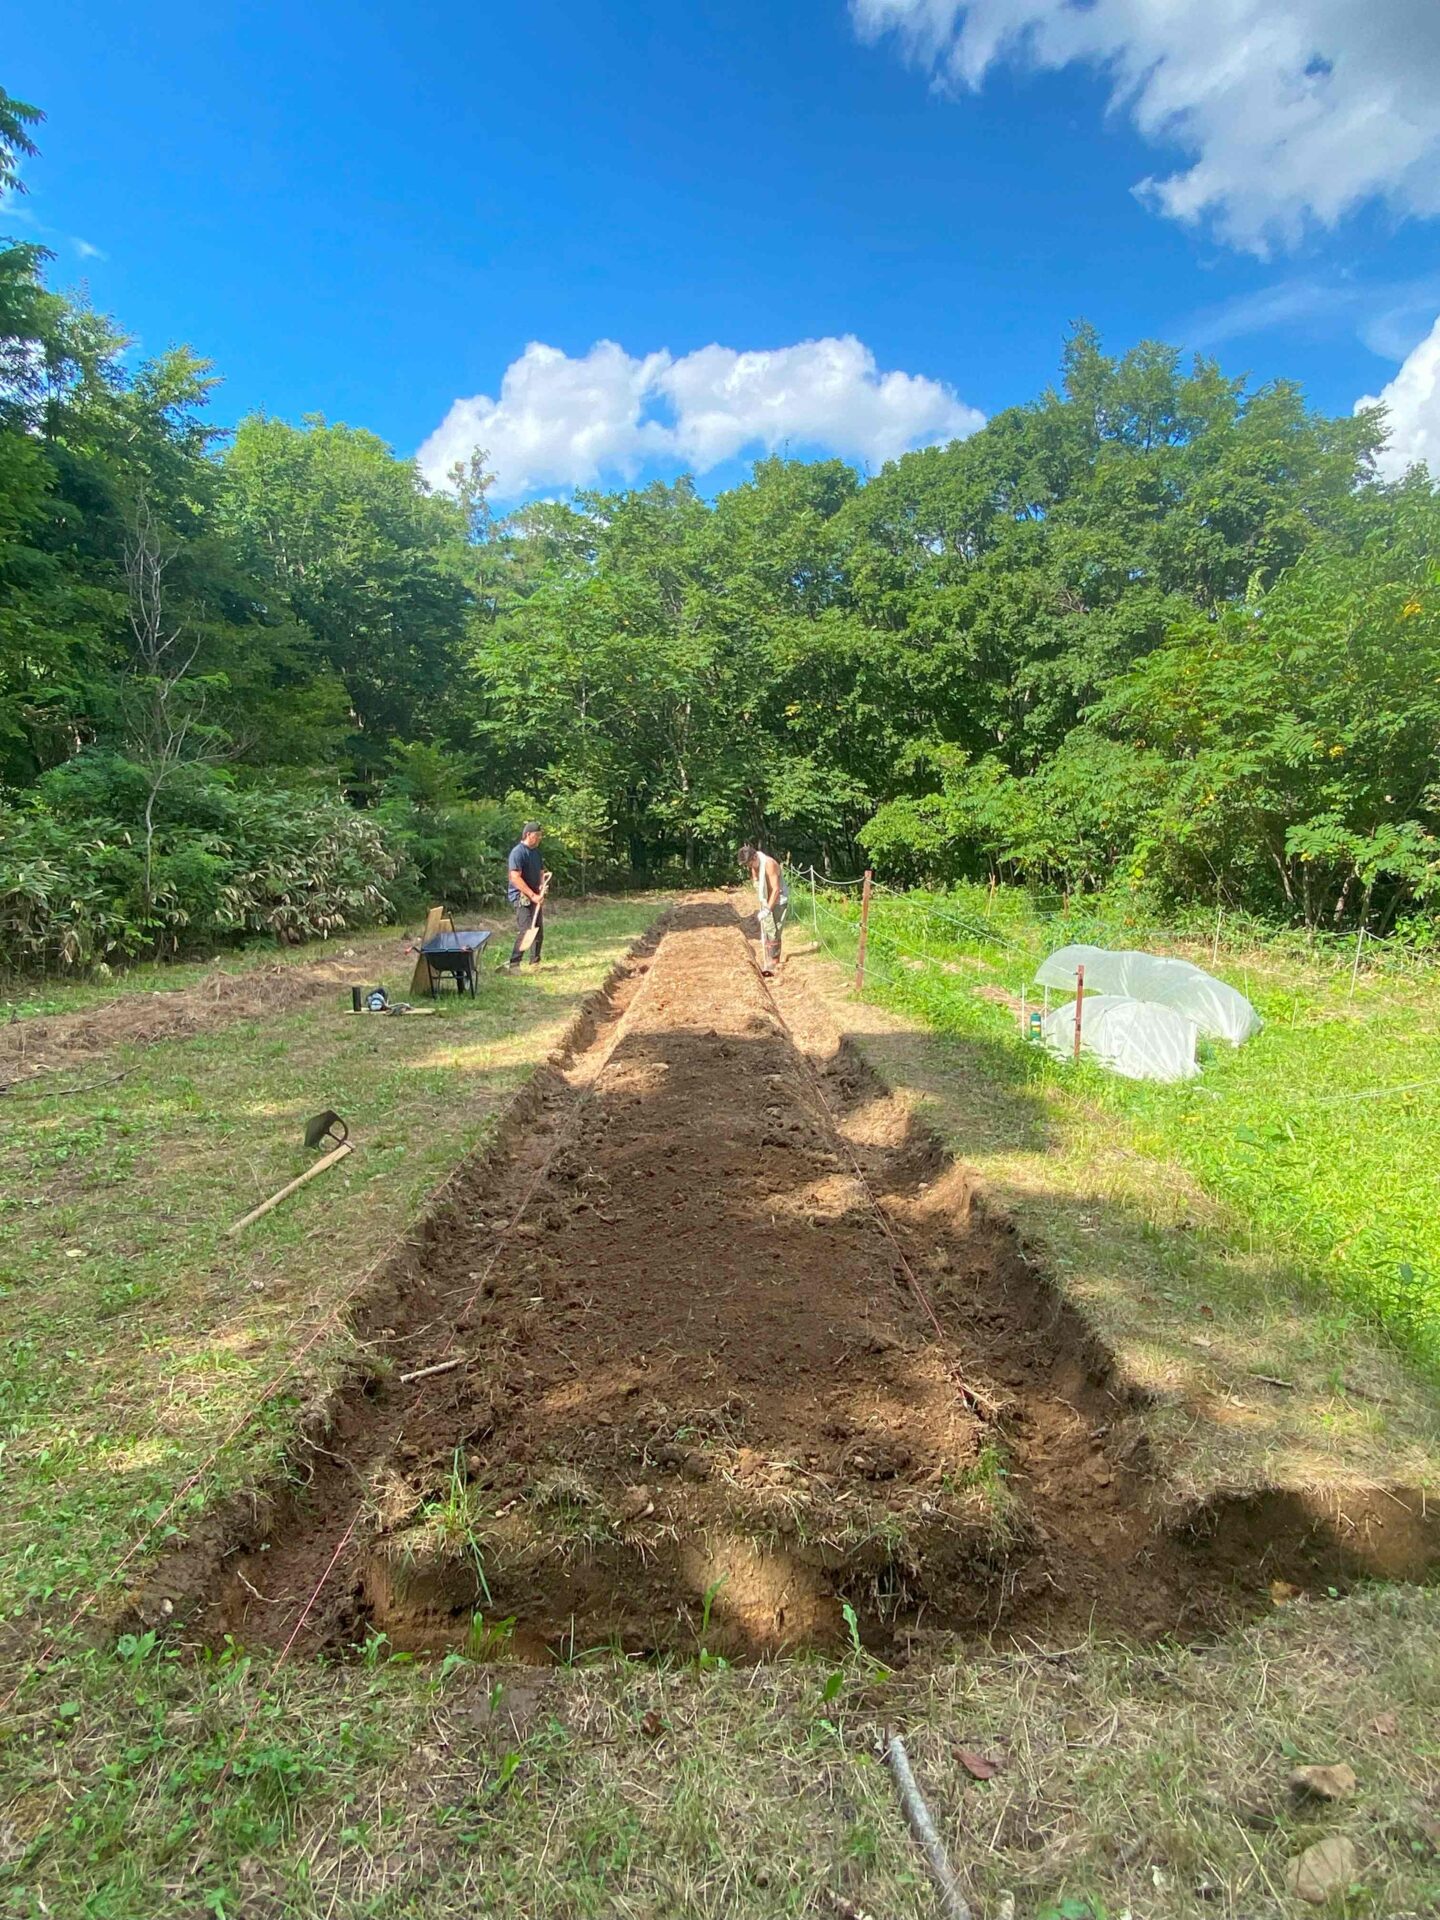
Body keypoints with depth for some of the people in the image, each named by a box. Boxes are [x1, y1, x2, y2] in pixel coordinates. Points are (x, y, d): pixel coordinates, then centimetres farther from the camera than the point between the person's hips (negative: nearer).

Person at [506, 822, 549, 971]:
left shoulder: (536, 851, 13)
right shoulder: (518, 852, -14)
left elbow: (541, 872, 22)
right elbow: (515, 878, -21)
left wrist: (542, 885, -1)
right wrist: (532, 895, -22)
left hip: (535, 897, 9)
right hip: (521, 897, -9)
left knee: (539, 931, 12)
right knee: (525, 931, -16)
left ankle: (535, 962, 24)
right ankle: (513, 965, -13)